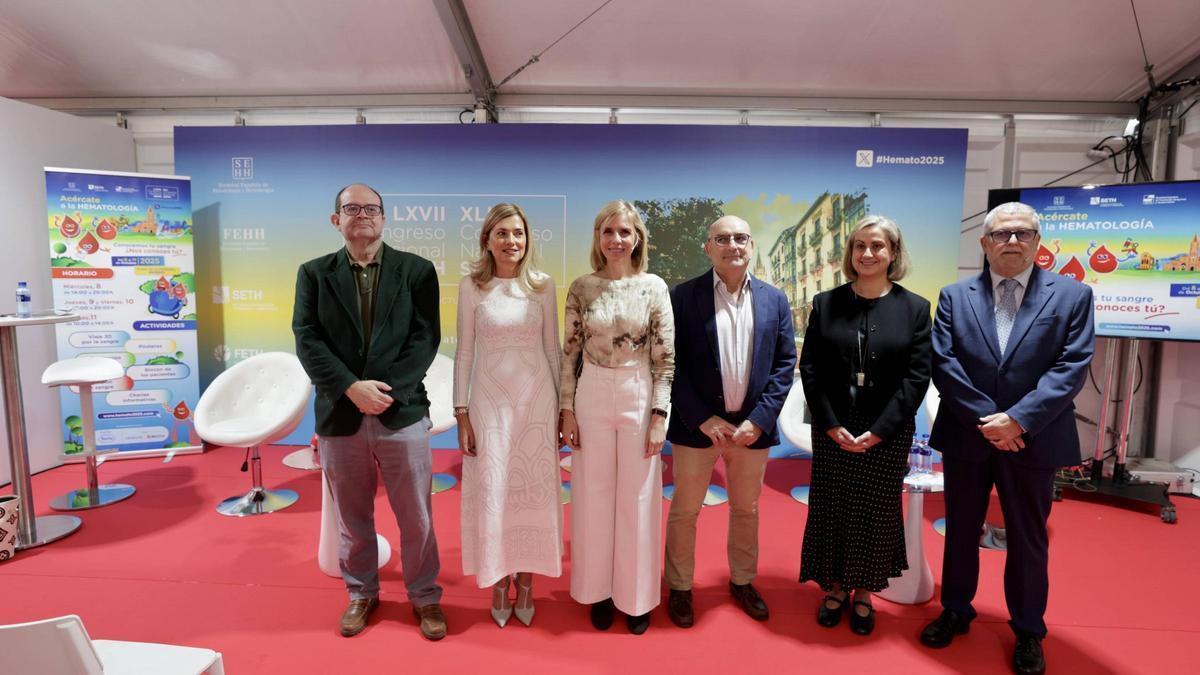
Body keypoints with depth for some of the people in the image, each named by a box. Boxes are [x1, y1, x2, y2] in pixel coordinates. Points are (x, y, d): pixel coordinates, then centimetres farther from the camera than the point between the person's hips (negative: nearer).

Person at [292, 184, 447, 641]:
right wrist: (352, 388, -15)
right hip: (340, 415, 2)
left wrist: (386, 390, -15)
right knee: (352, 517, 16)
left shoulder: (417, 270, 2)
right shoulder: (314, 273, 6)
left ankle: (425, 597, 28)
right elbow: (307, 340, -3)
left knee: (416, 517, 8)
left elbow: (425, 338, -5)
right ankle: (361, 594, 37)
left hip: (402, 411, -1)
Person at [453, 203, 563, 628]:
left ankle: (525, 584, 28)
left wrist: (562, 407, 5)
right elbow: (464, 352, 0)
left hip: (536, 400, 1)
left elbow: (553, 350, 5)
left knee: (533, 491, 8)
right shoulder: (472, 286, -2)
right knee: (492, 493, 7)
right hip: (490, 402, -1)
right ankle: (498, 585, 27)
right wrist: (461, 412, -2)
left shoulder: (542, 286, 0)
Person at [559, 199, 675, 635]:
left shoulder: (654, 287, -3)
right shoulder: (581, 288, 0)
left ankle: (636, 595, 29)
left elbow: (665, 358, -3)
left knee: (637, 498, 9)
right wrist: (567, 409, 0)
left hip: (639, 397, -1)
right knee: (594, 495, 11)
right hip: (592, 396, 1)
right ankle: (599, 589, 31)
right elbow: (570, 353, 4)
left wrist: (660, 414, -7)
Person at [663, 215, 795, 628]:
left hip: (752, 425, 3)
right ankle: (680, 589, 29)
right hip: (697, 424, -2)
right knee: (685, 511, 10)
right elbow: (673, 364, -8)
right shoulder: (683, 296, -7)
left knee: (746, 509, 19)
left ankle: (743, 582, 39)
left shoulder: (774, 300, 3)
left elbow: (785, 363, 1)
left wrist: (759, 419, -9)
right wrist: (703, 419, -13)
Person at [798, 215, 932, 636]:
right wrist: (831, 425, -9)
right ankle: (834, 586, 29)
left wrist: (879, 430, -12)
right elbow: (810, 369, -1)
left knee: (877, 512, 10)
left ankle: (864, 594, 29)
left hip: (888, 435, -1)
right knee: (830, 509, 9)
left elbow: (917, 377, -5)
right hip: (832, 431, 1)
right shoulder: (825, 304, 2)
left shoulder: (915, 308, -1)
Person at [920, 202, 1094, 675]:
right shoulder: (954, 296, 1)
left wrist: (1018, 420, -18)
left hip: (1033, 439, -1)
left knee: (1028, 539, 14)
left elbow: (1072, 367, -10)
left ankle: (1028, 630, 34)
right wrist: (985, 419, -15)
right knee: (960, 530, 15)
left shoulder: (1072, 295, -1)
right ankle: (956, 611, 35)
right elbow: (944, 365, -7)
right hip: (966, 436, 1)